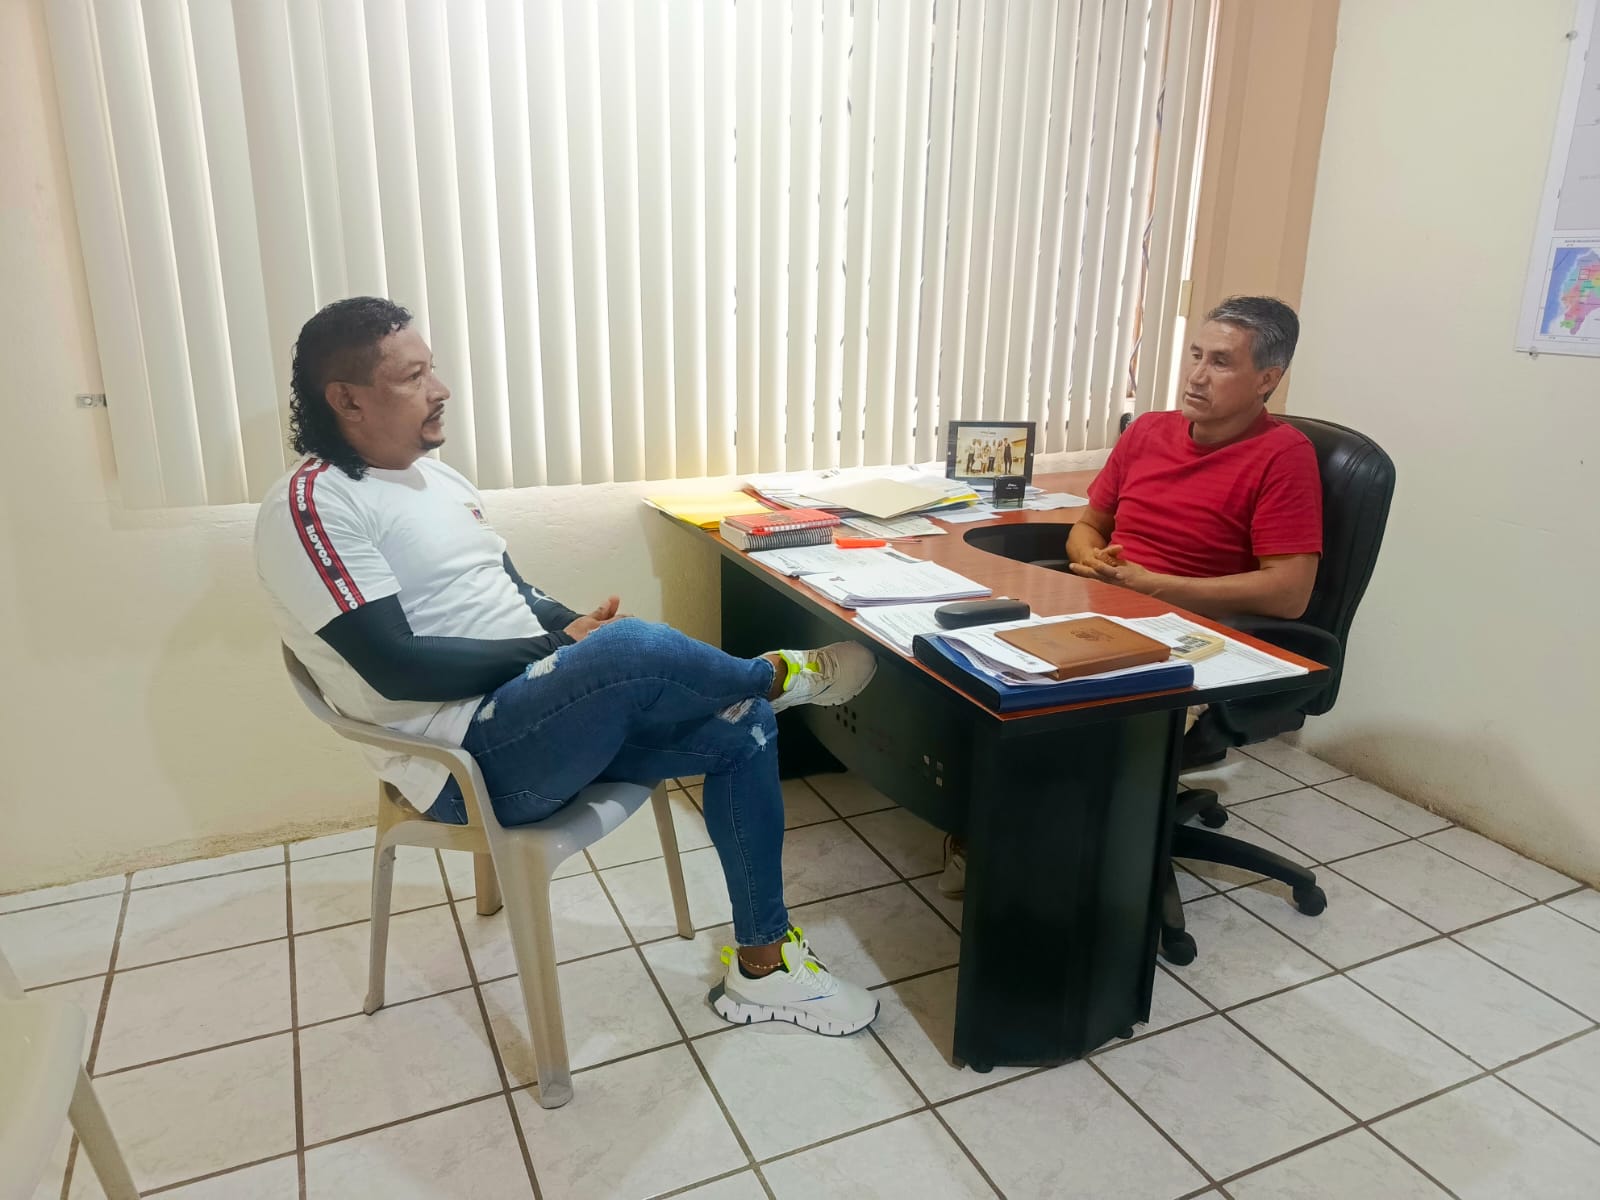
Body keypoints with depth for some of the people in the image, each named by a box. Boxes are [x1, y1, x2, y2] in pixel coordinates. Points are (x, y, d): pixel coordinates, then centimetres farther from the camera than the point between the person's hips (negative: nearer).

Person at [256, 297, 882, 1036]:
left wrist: (577, 627, -5)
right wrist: (558, 647, -16)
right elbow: (397, 666, -21)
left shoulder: (431, 474, 15)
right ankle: (780, 675, 0)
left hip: (541, 715, 9)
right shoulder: (311, 505, -12)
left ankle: (761, 966, 7)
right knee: (631, 649, -34)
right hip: (469, 761, -9)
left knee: (741, 729, -4)